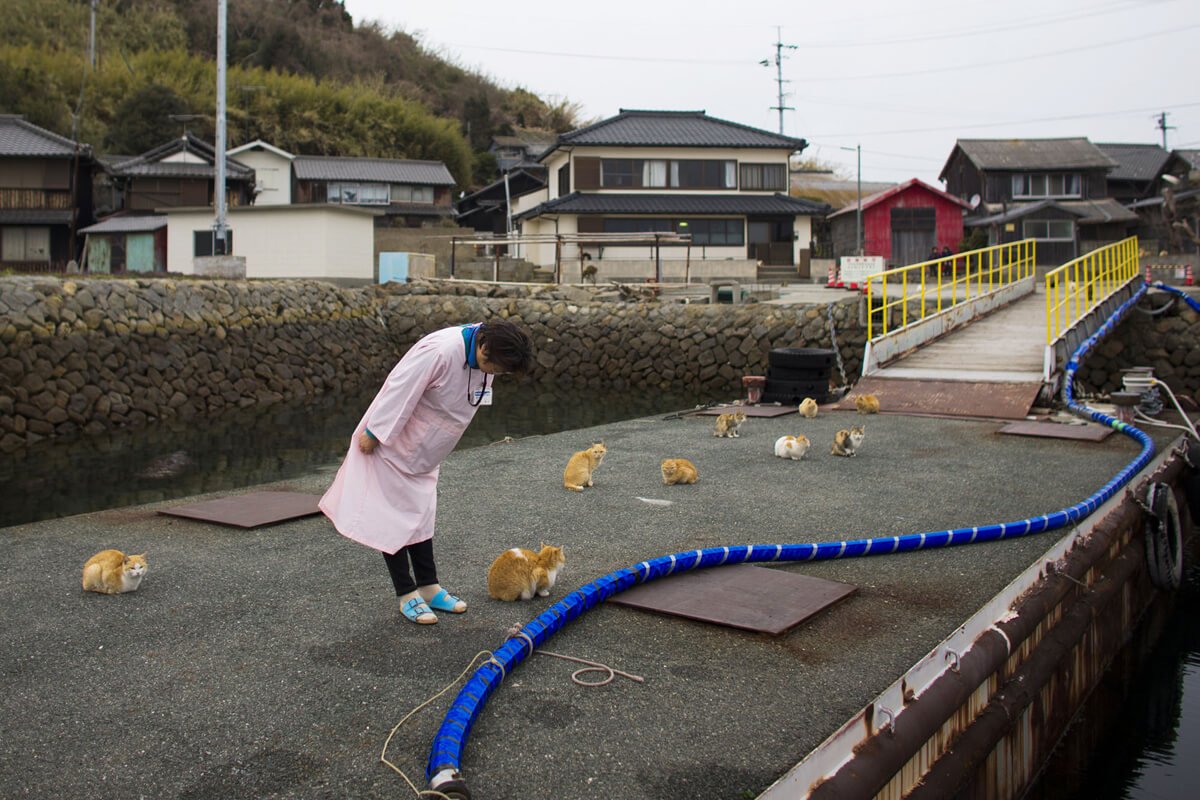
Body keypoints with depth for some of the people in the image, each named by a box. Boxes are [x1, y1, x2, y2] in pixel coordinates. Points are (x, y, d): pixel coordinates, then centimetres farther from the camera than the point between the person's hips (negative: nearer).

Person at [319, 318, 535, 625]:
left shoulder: (484, 356, -8)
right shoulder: (439, 351, -35)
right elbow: (399, 391, -30)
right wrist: (372, 434, -24)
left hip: (424, 451, 8)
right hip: (391, 442, -8)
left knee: (421, 515, 15)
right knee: (392, 518, 2)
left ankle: (428, 588, 24)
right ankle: (407, 595, 11)